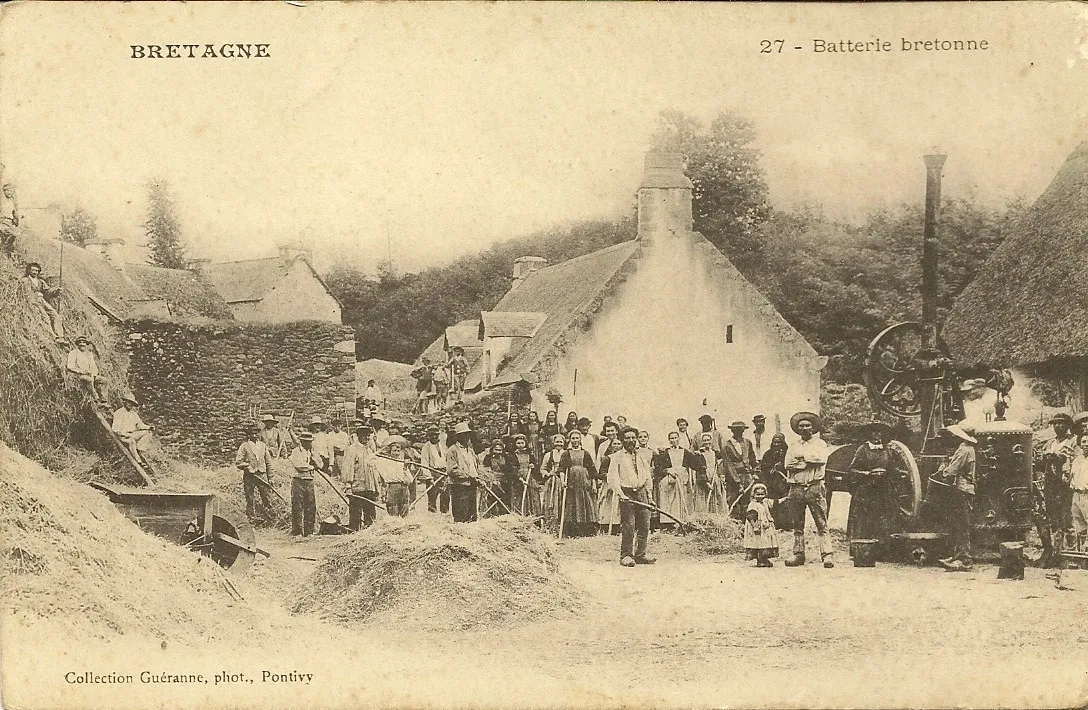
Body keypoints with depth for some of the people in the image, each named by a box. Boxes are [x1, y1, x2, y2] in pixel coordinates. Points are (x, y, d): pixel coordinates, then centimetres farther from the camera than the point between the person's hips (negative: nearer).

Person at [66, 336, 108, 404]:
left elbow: (93, 367, 16)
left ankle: (103, 400, -25)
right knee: (89, 380, -37)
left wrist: (93, 374, -6)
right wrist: (81, 371, -18)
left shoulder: (89, 354, 21)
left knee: (103, 380, -16)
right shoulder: (73, 353, 4)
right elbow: (70, 366, -7)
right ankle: (97, 400, -42)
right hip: (77, 375, -6)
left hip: (88, 375, 6)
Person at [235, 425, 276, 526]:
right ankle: (252, 518, 8)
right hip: (249, 475, -2)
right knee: (249, 499, 1)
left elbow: (268, 462, 15)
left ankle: (269, 517, 1)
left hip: (262, 474, 2)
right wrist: (247, 466, -14)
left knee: (266, 496, -5)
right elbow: (238, 462, 1)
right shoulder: (244, 446, 2)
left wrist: (270, 477, 11)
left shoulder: (263, 445, 12)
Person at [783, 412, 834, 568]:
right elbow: (788, 465, 2)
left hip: (815, 487, -3)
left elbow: (821, 458, -10)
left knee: (821, 523, -7)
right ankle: (798, 554, 12)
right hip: (796, 488, 4)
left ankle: (827, 554, -11)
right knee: (797, 524, 6)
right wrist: (808, 462, -8)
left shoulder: (820, 444, 10)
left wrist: (802, 457, -3)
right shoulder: (794, 447, 18)